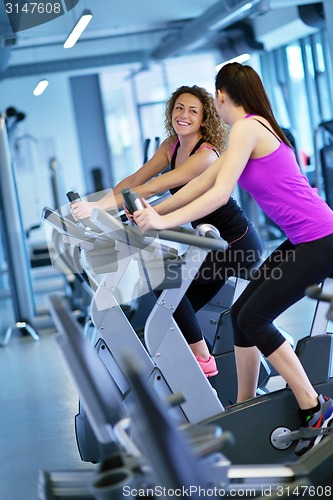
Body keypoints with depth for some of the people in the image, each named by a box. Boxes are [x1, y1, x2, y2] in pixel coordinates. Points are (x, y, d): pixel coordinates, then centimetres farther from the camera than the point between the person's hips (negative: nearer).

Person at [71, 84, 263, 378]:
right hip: (211, 241, 8)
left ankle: (202, 359, -4)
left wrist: (98, 206, -39)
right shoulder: (172, 146, 1)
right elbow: (135, 180, -3)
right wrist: (94, 206, -15)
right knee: (181, 305, 8)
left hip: (237, 243, -8)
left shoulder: (206, 155, -25)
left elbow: (151, 189, -34)